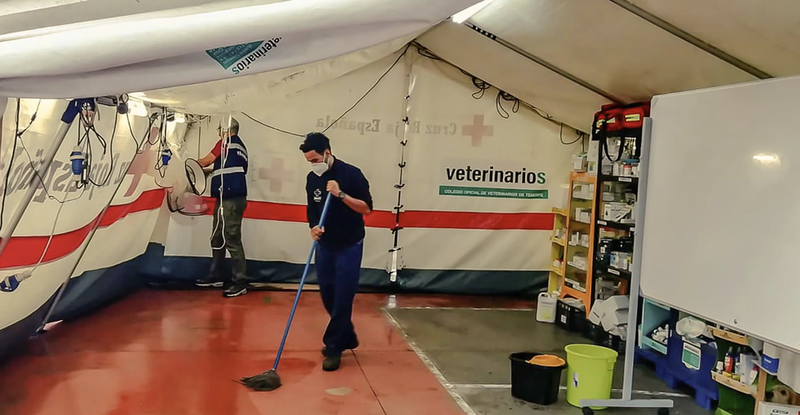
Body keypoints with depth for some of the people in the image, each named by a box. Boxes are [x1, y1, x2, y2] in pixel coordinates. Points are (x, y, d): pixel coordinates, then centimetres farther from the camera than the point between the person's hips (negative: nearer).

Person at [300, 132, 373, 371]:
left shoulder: (351, 174, -16)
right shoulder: (312, 179, 1)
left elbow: (367, 208, -16)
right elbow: (312, 210, 11)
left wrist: (341, 194, -26)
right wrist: (313, 227, -9)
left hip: (349, 246, -6)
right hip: (325, 245, 6)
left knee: (342, 298, -4)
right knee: (328, 296, 11)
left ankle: (334, 348, 6)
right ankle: (347, 337, 31)